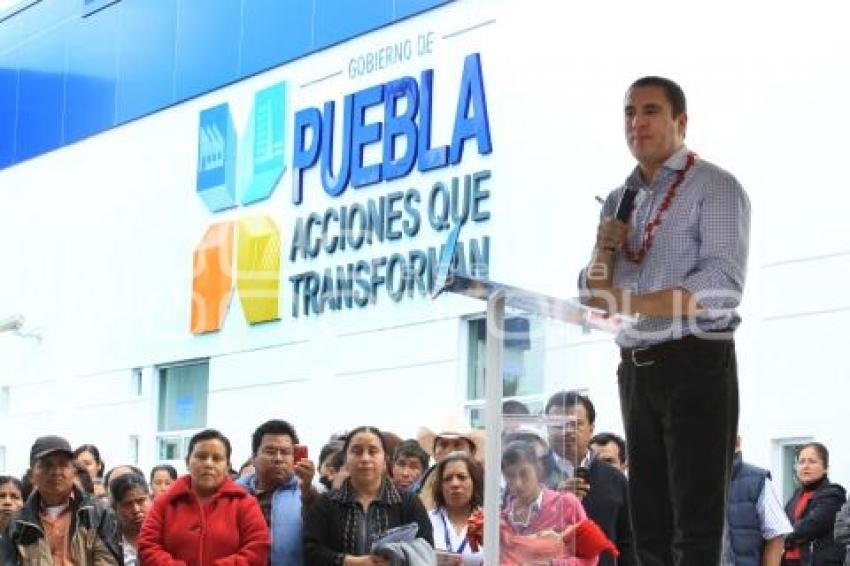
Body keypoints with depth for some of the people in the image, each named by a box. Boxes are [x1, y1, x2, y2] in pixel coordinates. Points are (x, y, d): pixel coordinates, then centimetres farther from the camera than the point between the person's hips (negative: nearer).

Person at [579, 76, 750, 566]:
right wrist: (605, 249, -5)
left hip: (696, 364, -7)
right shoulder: (620, 201, 16)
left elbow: (721, 287, -17)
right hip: (637, 369, 7)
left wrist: (630, 302, -19)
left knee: (696, 524, -6)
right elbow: (595, 297, 14)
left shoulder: (715, 188, -5)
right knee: (651, 523, 11)